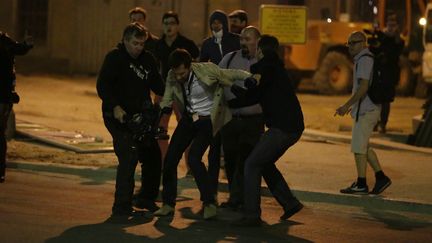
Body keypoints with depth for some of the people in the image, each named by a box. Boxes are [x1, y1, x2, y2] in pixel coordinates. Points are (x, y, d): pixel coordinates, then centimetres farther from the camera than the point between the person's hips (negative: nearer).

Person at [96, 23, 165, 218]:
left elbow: (156, 85, 13)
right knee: (129, 158, -19)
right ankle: (122, 206, -13)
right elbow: (102, 86, -18)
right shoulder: (115, 58, -10)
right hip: (119, 117, -7)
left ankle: (148, 199, 33)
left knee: (153, 156, 13)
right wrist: (115, 107, -31)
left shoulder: (147, 59, 9)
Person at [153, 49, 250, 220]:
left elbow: (234, 74, -16)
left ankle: (210, 203, -8)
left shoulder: (207, 70, -22)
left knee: (194, 158, -20)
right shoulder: (172, 77, -8)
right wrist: (162, 108, -25)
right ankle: (168, 204, 14)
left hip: (207, 120, -5)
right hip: (188, 119, 5)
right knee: (170, 158, -2)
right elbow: (166, 101, -2)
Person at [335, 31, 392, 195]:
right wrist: (351, 106, 23)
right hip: (369, 109, 10)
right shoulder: (366, 59, 17)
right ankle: (381, 177, 16)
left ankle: (361, 185, 0)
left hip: (365, 111, -10)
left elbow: (363, 87, -23)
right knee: (363, 147, 15)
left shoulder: (364, 60, -15)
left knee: (358, 147, -5)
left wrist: (347, 105, -21)